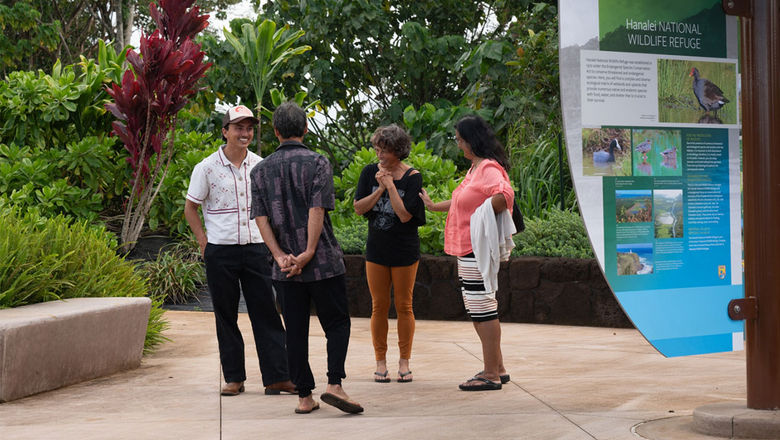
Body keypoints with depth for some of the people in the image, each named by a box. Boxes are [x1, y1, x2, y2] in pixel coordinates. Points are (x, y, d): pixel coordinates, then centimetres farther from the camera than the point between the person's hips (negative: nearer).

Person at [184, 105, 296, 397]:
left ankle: (277, 377, 1)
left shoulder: (260, 166, 7)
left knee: (266, 313, -1)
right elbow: (190, 208, 5)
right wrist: (204, 243, -2)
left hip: (256, 249, 2)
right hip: (221, 252, -2)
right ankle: (234, 378, 14)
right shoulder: (207, 168, -3)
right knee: (226, 316, 5)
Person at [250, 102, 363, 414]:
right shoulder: (317, 163, -4)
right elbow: (317, 209, -13)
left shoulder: (260, 170, 8)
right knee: (337, 324, 6)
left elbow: (261, 217, -1)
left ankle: (305, 397, 10)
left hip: (285, 268, 3)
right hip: (324, 261, -3)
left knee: (295, 331, 8)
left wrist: (280, 256, -5)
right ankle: (334, 385, -10)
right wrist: (308, 253, -14)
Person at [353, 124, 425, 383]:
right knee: (379, 306, 6)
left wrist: (390, 185, -17)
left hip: (405, 251, -2)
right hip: (376, 250, 3)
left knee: (404, 306, 5)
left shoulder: (412, 177, -9)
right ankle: (380, 361, 15)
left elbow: (405, 214, -17)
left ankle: (404, 361, 15)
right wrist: (380, 189, -15)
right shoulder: (370, 173, 1)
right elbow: (358, 208, -5)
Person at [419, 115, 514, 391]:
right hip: (468, 249, 11)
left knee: (482, 307, -7)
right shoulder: (476, 167, 19)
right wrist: (433, 206, 41)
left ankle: (491, 374, -2)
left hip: (479, 249, -11)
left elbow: (504, 195, -34)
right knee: (476, 308, 14)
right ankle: (497, 368, 21)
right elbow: (464, 202, 34)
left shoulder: (489, 168, -14)